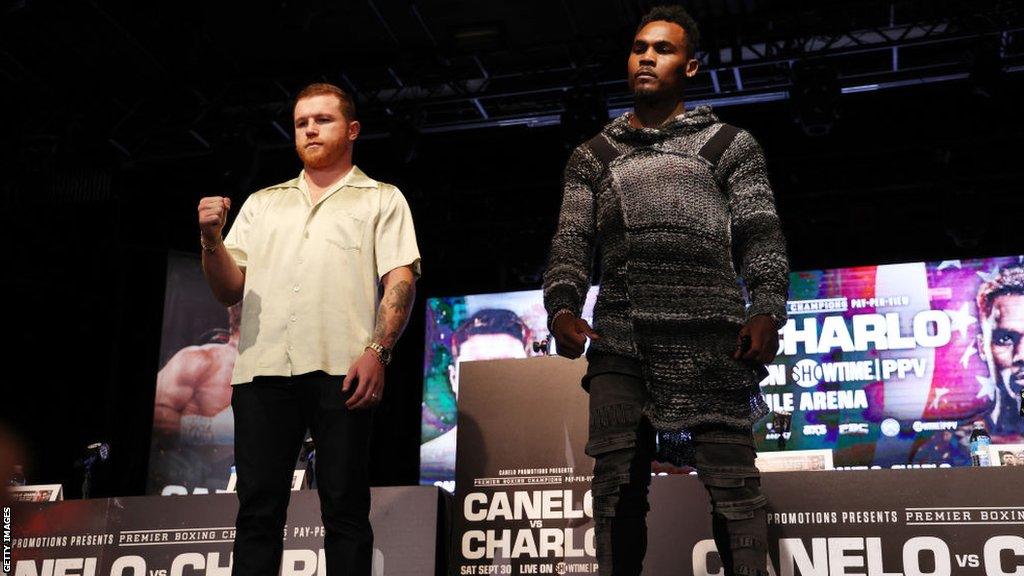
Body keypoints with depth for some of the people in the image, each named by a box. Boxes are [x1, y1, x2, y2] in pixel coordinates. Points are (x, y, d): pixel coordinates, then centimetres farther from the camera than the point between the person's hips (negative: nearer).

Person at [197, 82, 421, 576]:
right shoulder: (262, 204, 25)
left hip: (340, 368, -3)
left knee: (344, 506, -4)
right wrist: (212, 239, 0)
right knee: (258, 507, -2)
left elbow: (401, 279, 2)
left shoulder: (382, 201, 15)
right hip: (263, 366, 3)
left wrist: (377, 351, -14)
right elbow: (229, 291, 20)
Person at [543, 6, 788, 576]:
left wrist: (767, 311, -10)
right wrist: (563, 307, -6)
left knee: (733, 482, -7)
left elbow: (762, 237, 6)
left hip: (711, 337, -2)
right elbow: (572, 242, 13)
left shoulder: (729, 144, 15)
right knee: (617, 484, 0)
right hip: (620, 339, 3)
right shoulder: (593, 157, 22)